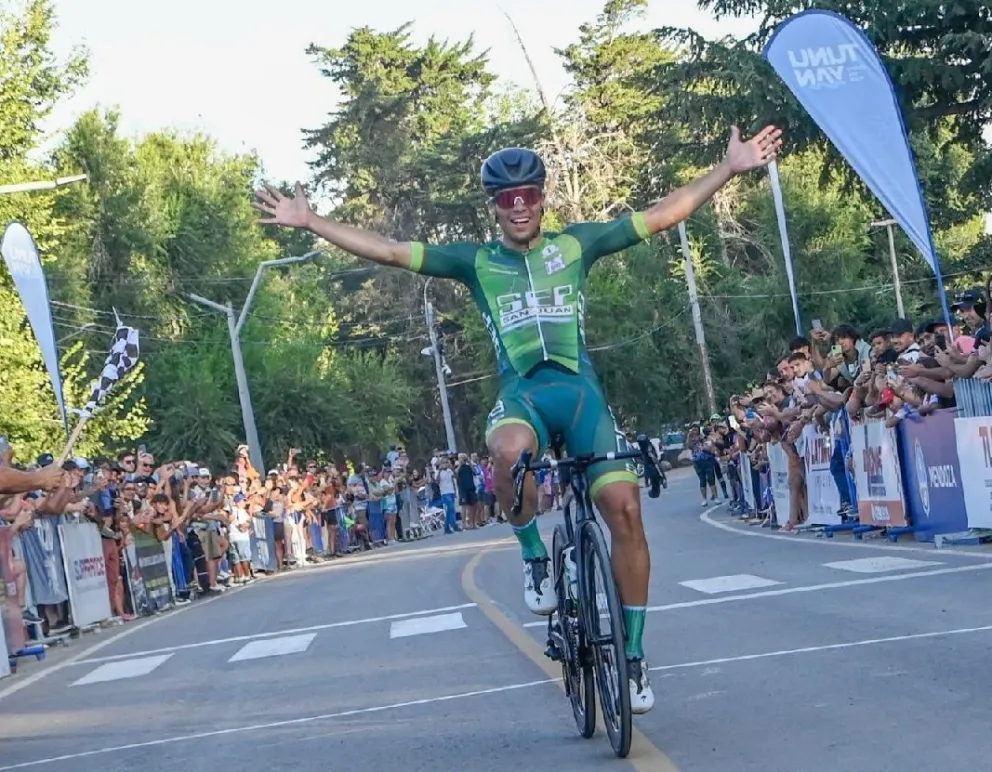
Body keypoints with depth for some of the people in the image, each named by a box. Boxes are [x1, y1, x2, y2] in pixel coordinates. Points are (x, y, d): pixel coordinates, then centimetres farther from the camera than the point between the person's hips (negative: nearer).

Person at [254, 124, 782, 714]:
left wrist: (730, 169, 5)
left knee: (624, 507, -15)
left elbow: (662, 216, 11)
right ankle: (535, 556, -8)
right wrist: (310, 222, 4)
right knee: (510, 452, -38)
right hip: (521, 392, -1)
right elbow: (390, 251, 9)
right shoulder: (476, 261, 12)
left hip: (580, 389, 1)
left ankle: (634, 655, 0)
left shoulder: (575, 244, 12)